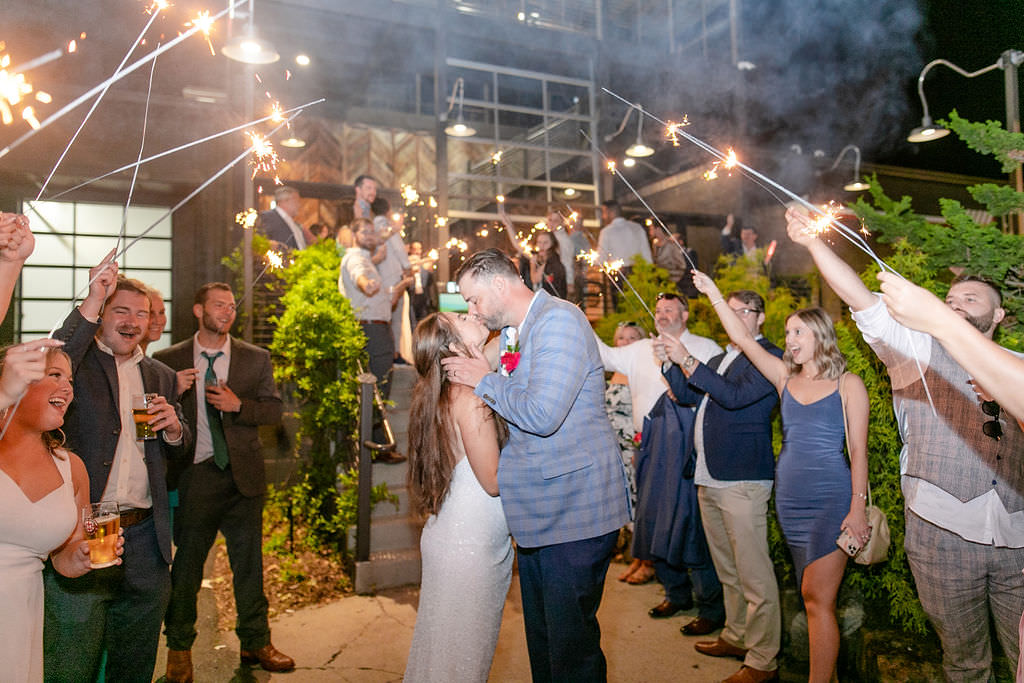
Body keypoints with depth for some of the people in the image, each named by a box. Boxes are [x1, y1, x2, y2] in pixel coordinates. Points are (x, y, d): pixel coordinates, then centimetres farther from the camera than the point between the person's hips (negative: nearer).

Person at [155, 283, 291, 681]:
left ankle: (255, 642, 27)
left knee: (249, 562, 10)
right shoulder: (168, 361, 2)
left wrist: (238, 405, -14)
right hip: (193, 478, -1)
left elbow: (274, 410, 3)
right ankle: (179, 648, 32)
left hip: (242, 476, 1)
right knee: (186, 565, 11)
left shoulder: (256, 359, 6)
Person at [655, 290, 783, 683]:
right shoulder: (723, 357, 21)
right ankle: (736, 637, 34)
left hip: (743, 479, -9)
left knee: (753, 573, -4)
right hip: (709, 478, 9)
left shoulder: (769, 357, -8)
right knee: (727, 569, 20)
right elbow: (687, 394, 22)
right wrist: (669, 361, 6)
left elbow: (734, 396, -20)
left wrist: (688, 361, -20)